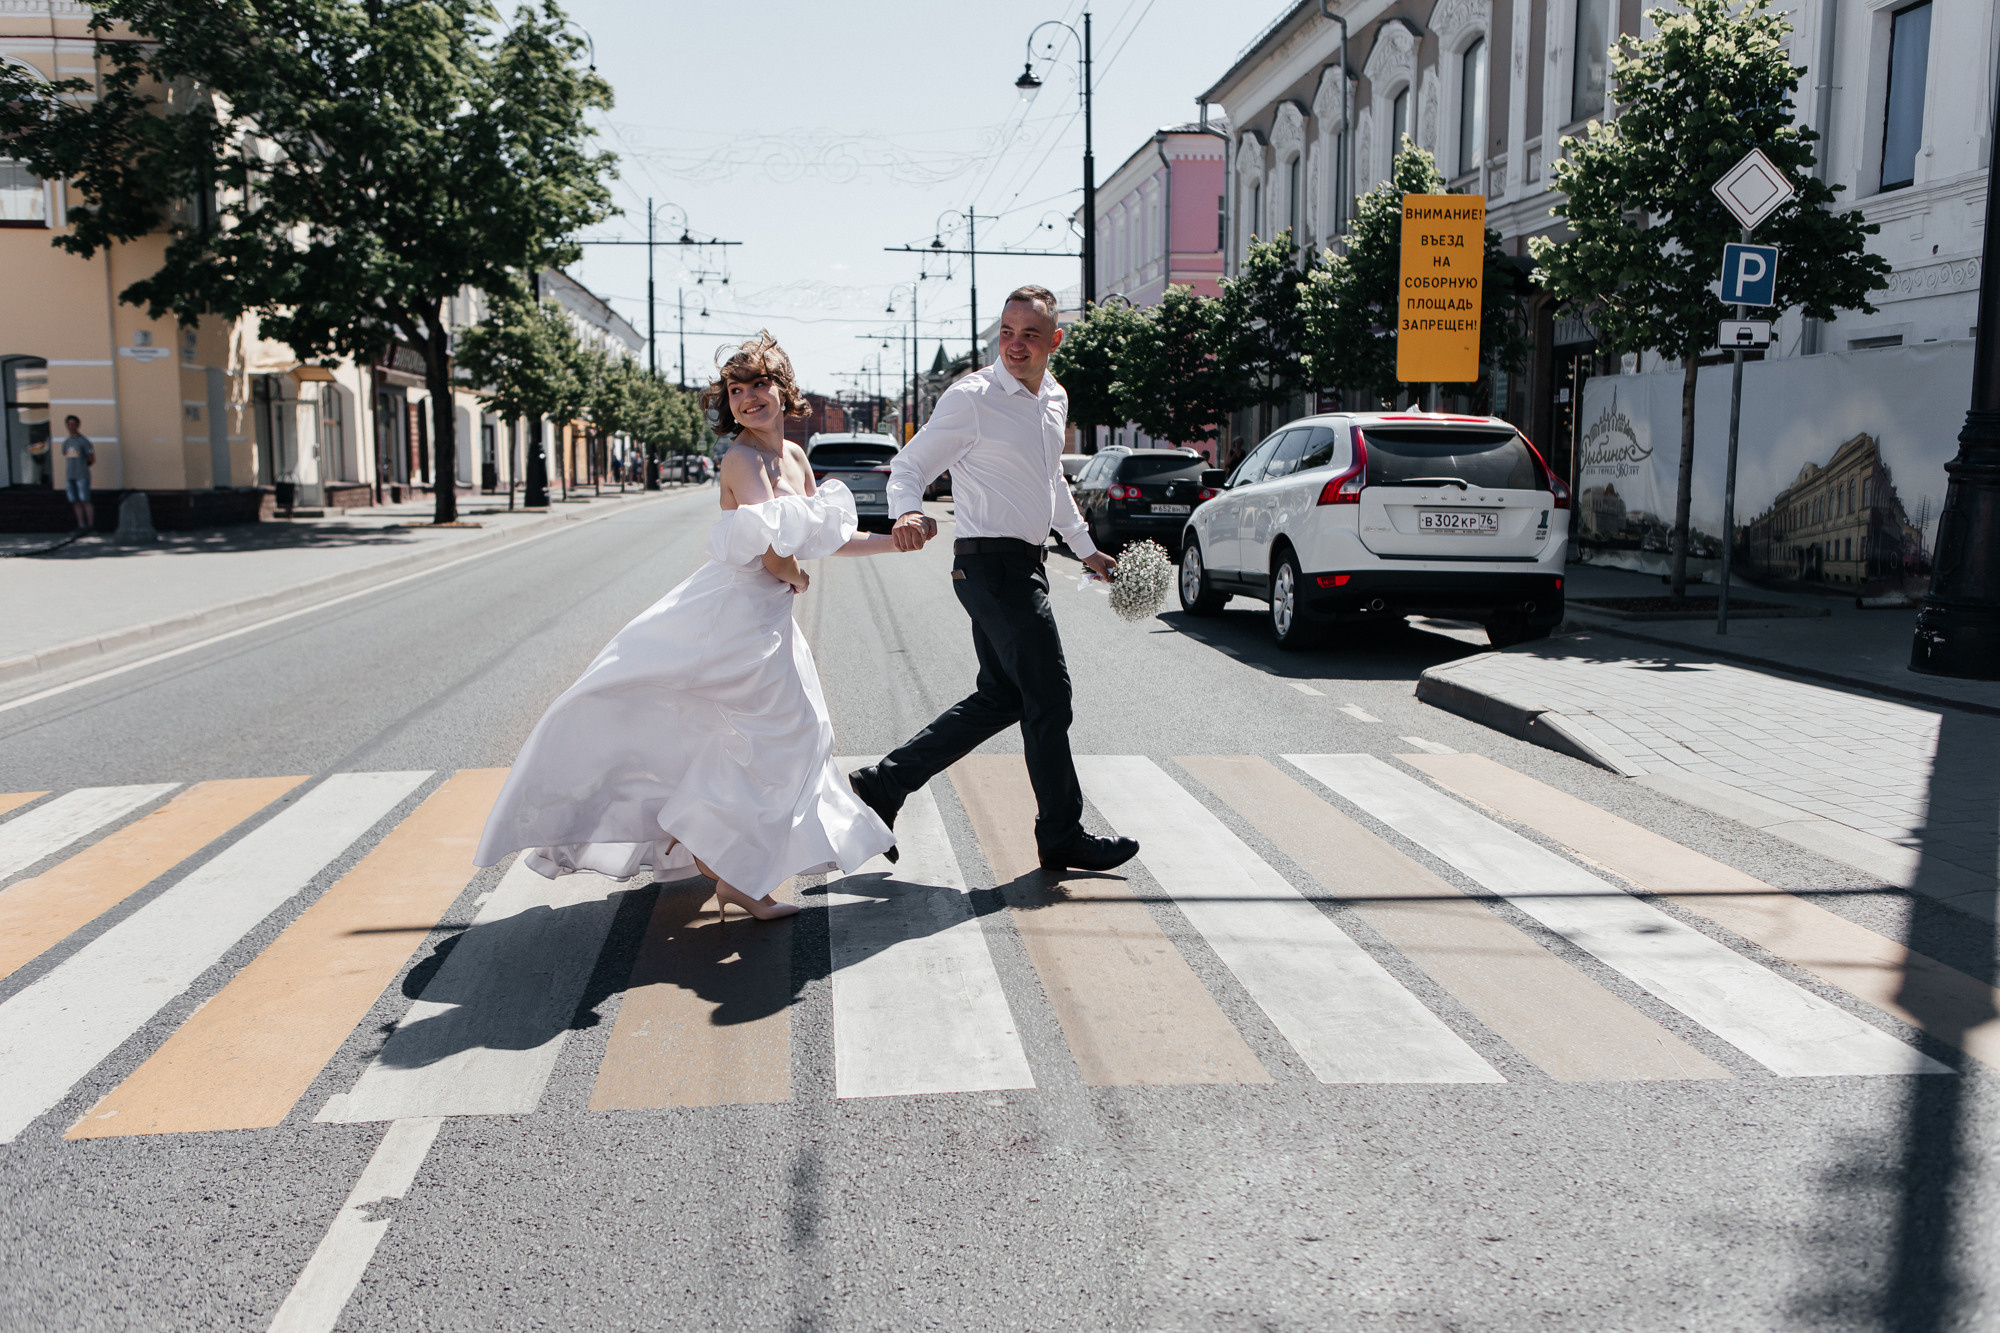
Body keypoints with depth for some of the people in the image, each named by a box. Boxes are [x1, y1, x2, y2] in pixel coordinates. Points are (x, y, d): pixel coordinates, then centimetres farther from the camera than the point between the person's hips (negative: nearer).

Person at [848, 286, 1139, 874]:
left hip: (1024, 564, 9)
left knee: (1001, 697, 13)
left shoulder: (1055, 399, 13)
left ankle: (884, 782, 17)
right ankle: (1062, 836, 12)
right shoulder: (972, 397, -13)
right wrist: (909, 513, -36)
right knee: (1048, 698, -3)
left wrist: (1085, 548, 32)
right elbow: (908, 465, -14)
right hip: (994, 565, -9)